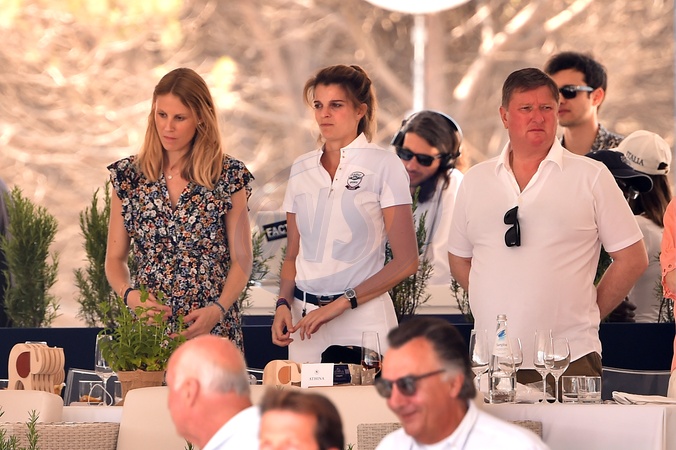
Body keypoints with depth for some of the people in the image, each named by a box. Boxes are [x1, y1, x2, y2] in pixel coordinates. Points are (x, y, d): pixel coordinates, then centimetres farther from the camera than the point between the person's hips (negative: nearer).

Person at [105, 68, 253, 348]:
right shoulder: (129, 175, 5)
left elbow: (241, 260, 1)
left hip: (212, 329, -1)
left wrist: (218, 309, -14)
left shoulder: (230, 177, 0)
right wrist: (129, 294, -11)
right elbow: (115, 258, 9)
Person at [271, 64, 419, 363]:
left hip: (363, 319, -4)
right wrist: (283, 304, -2)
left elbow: (406, 261, -7)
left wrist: (341, 304, -13)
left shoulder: (384, 166, -3)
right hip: (305, 316, 4)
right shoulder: (302, 168, 11)